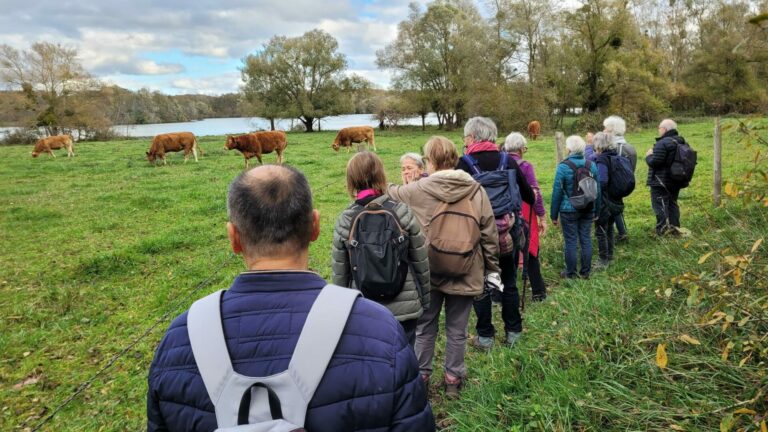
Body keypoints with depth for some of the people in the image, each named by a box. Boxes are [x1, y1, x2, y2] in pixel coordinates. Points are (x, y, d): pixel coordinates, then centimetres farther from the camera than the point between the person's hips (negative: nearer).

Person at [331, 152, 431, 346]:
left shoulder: (344, 221, -8)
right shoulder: (402, 212, -9)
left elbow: (339, 272, -1)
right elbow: (421, 261, -2)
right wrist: (424, 299, 12)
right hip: (404, 306, 0)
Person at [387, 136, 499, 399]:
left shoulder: (419, 190, -11)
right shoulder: (476, 190, -6)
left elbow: (392, 194, 8)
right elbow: (490, 234, -3)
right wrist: (492, 268, 7)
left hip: (429, 273, -1)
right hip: (465, 275, 1)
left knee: (425, 328, 18)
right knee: (457, 330, 15)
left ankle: (420, 377, 30)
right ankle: (453, 379, 28)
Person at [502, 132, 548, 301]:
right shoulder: (525, 166, -11)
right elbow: (535, 193, -12)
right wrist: (542, 217, -5)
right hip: (524, 216, -3)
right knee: (531, 253, 10)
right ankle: (538, 291, 18)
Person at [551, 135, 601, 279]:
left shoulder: (563, 166, -11)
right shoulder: (591, 165, 2)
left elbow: (557, 192, -9)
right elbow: (597, 191, 8)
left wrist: (554, 215, -1)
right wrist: (596, 211, 18)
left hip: (569, 210, -4)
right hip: (588, 210, 4)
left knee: (571, 241, 3)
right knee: (586, 240, 10)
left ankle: (571, 273, 12)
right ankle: (585, 272, 20)